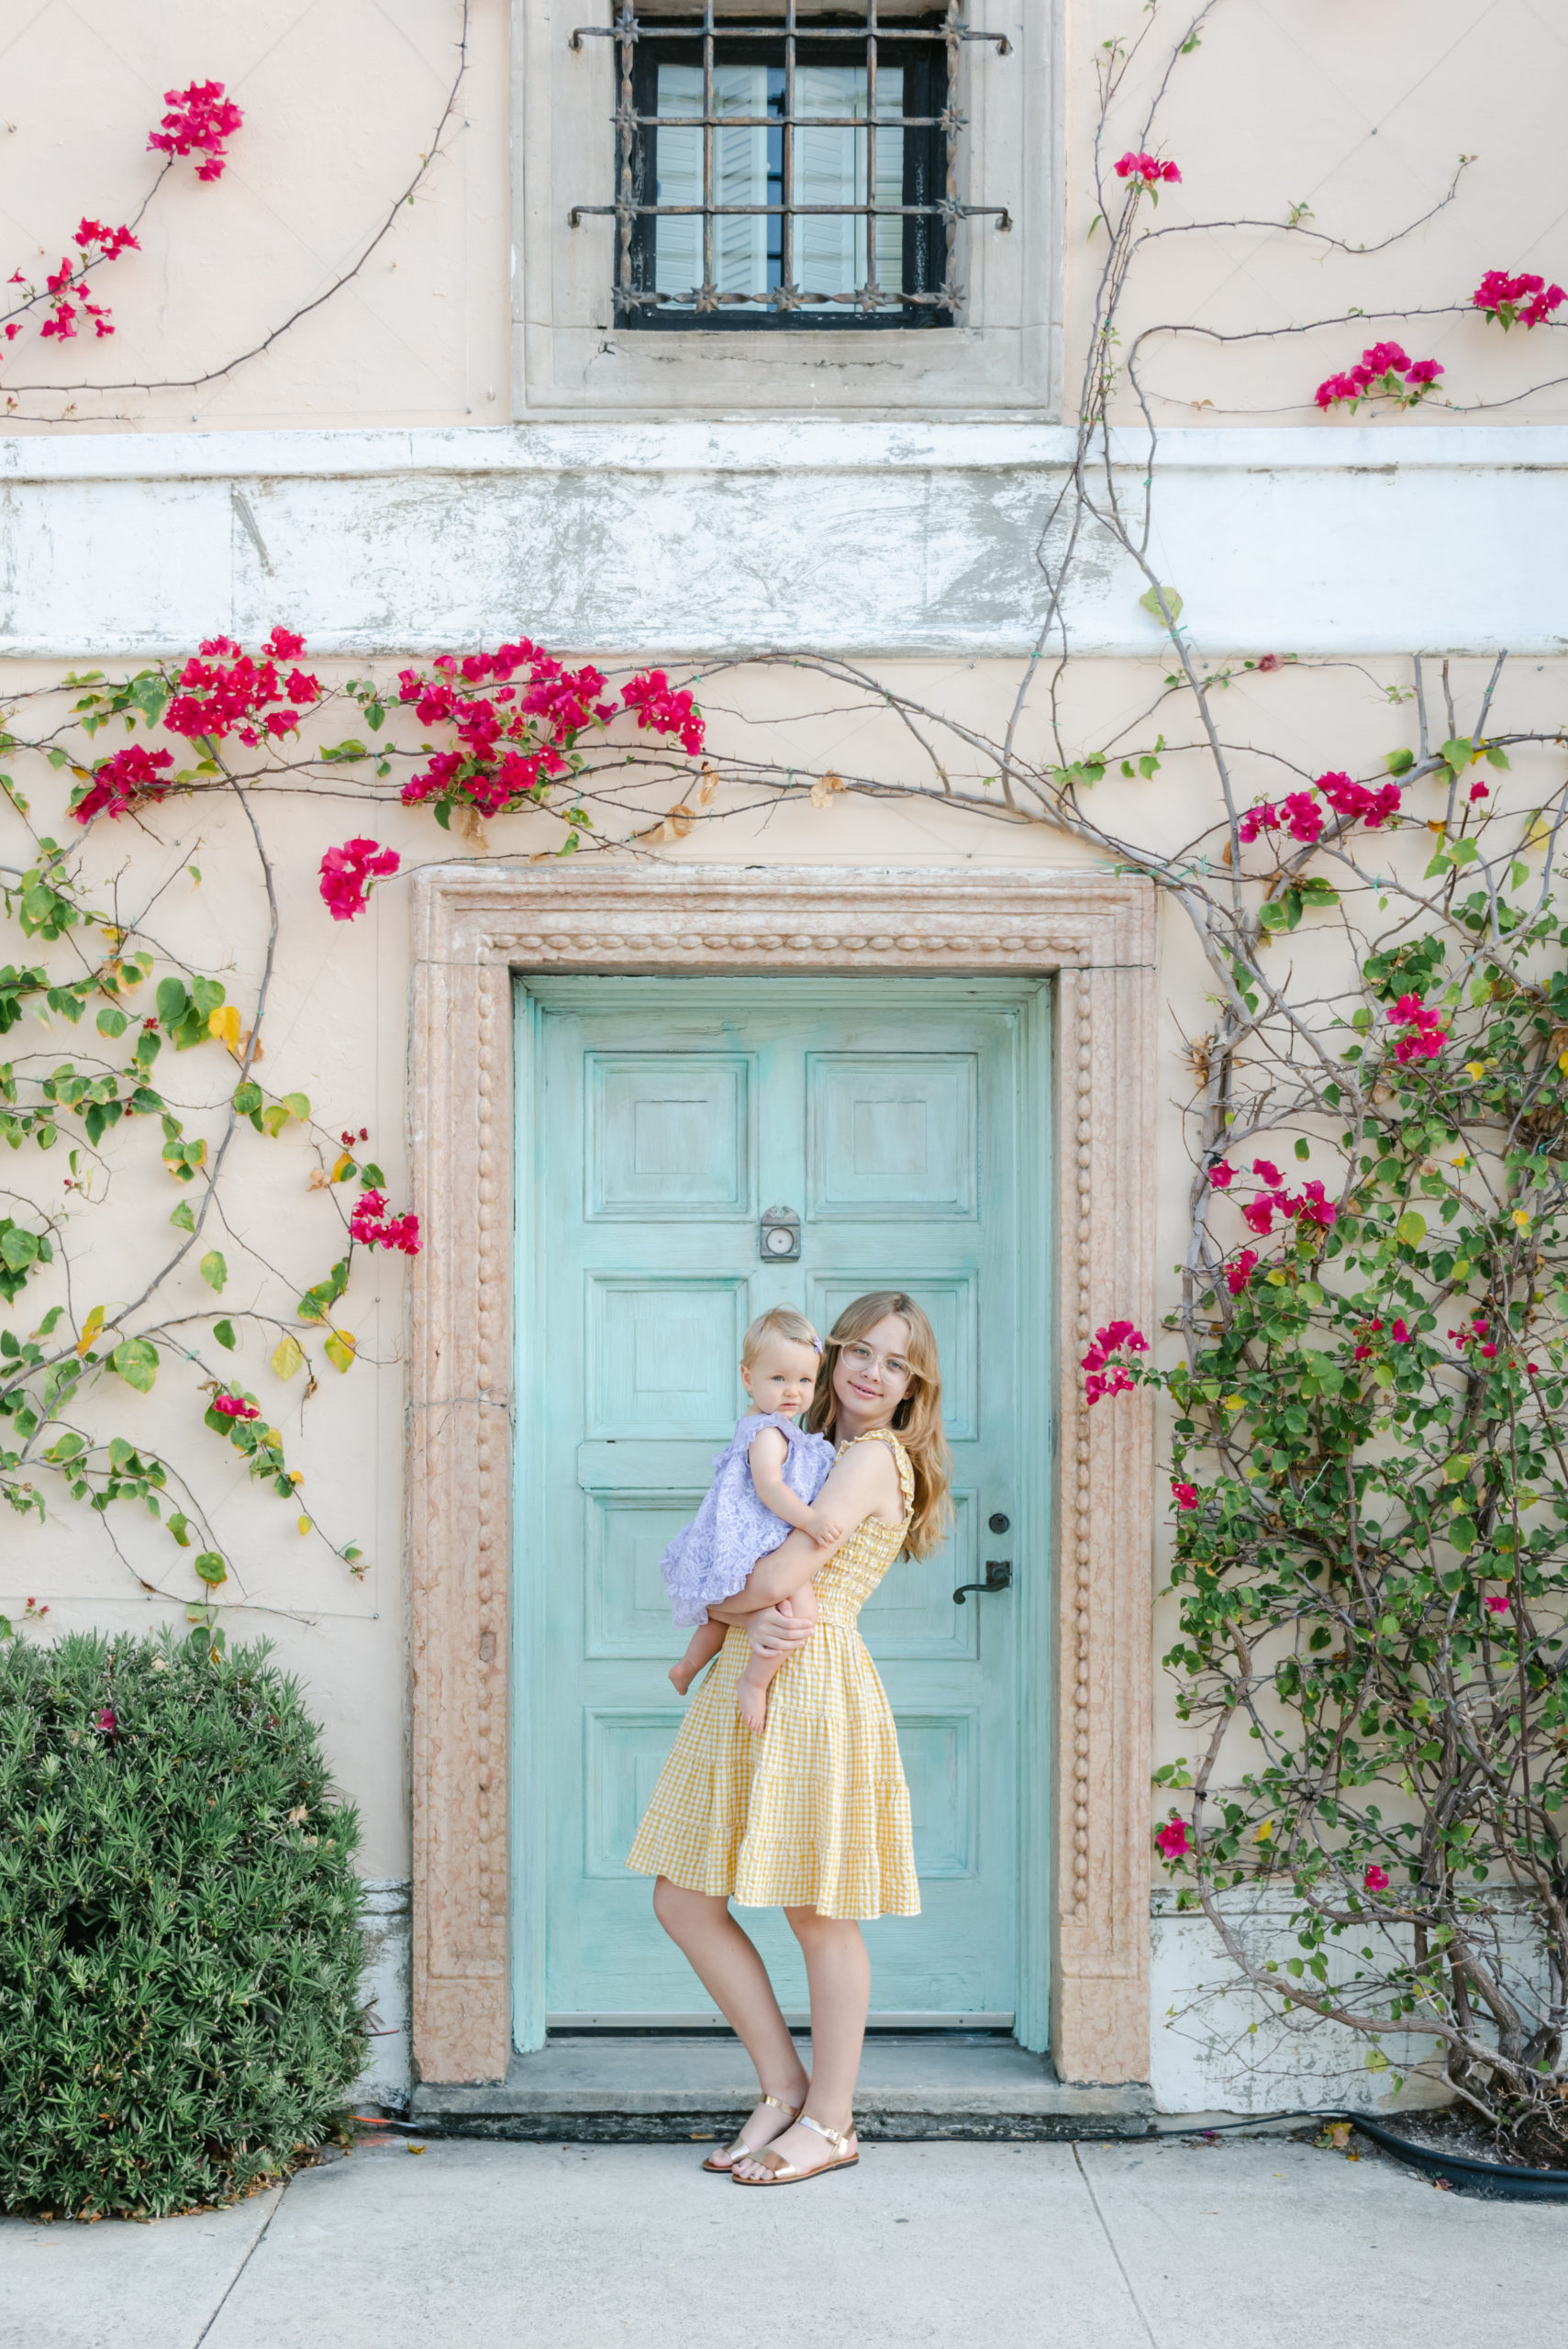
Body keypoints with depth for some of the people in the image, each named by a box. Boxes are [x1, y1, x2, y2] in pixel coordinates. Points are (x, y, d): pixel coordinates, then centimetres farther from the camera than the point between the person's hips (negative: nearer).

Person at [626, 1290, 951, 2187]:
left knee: (819, 1913, 2)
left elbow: (783, 1573, -16)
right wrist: (749, 1616, -10)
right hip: (748, 1681, 9)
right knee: (684, 1900, 7)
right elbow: (741, 1576, 12)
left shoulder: (874, 1457, -7)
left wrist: (721, 1604, 4)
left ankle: (829, 2122, 17)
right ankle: (784, 2087, 20)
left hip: (815, 1686, -9)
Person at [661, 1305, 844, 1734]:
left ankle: (690, 1663, 47)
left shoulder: (754, 1426, 17)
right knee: (799, 1606, -30)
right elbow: (768, 1487, -29)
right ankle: (754, 1681, -20)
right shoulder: (768, 1433, -15)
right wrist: (809, 1519, -39)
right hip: (754, 1549, -11)